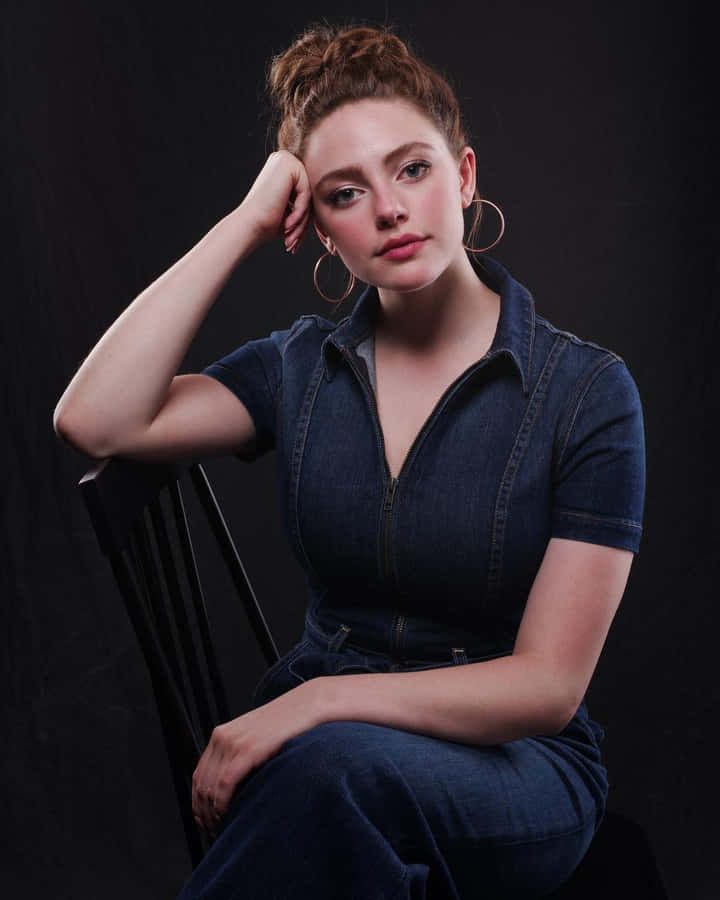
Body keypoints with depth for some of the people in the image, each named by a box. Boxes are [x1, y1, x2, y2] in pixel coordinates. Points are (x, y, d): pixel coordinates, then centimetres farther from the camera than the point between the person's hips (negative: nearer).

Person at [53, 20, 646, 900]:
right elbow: (97, 421, -13)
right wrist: (244, 223, -10)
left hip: (507, 768, -2)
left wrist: (321, 700, -23)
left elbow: (547, 686, -11)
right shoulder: (303, 365, 3)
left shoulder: (586, 389, -9)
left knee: (338, 764, -35)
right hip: (307, 740, 3)